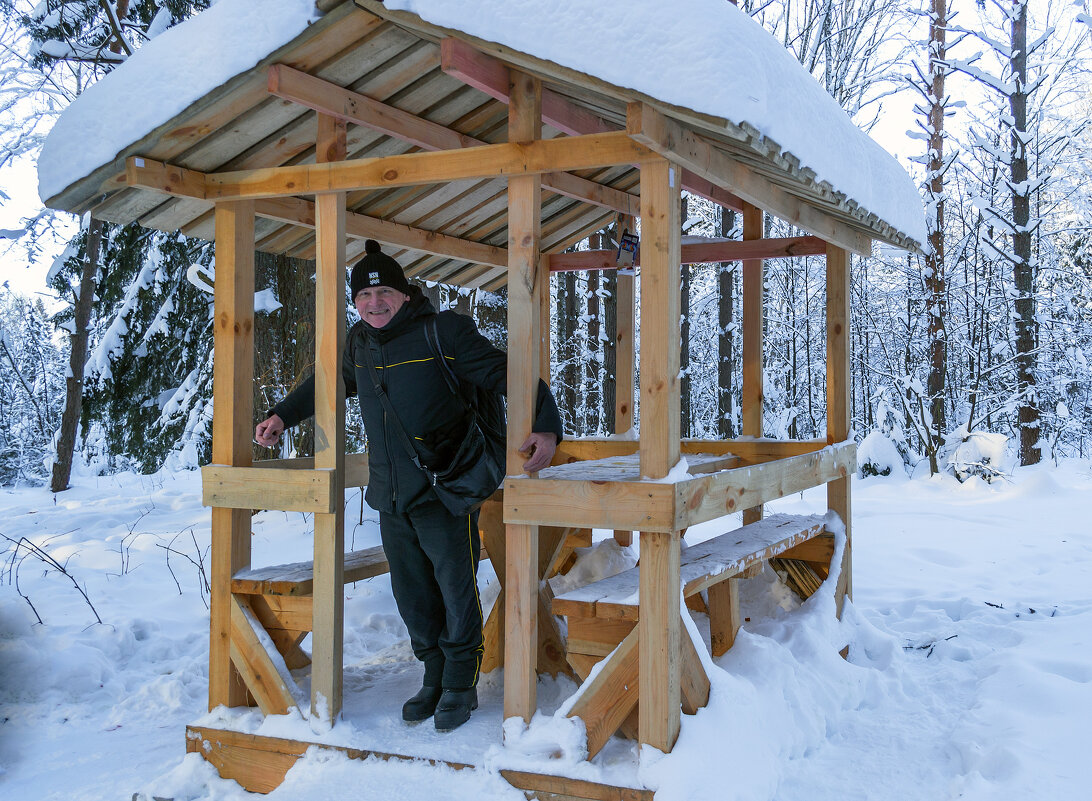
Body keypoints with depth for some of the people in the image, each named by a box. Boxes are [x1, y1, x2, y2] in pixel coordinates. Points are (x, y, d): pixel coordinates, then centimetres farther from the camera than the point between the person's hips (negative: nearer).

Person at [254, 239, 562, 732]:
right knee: (412, 594, 12)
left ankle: (461, 685, 18)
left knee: (456, 589, 0)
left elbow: (504, 374, -15)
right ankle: (434, 678, 28)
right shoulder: (358, 342, 10)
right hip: (390, 497, 6)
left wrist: (546, 427, -28)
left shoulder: (445, 331, -10)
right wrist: (282, 415, 27)